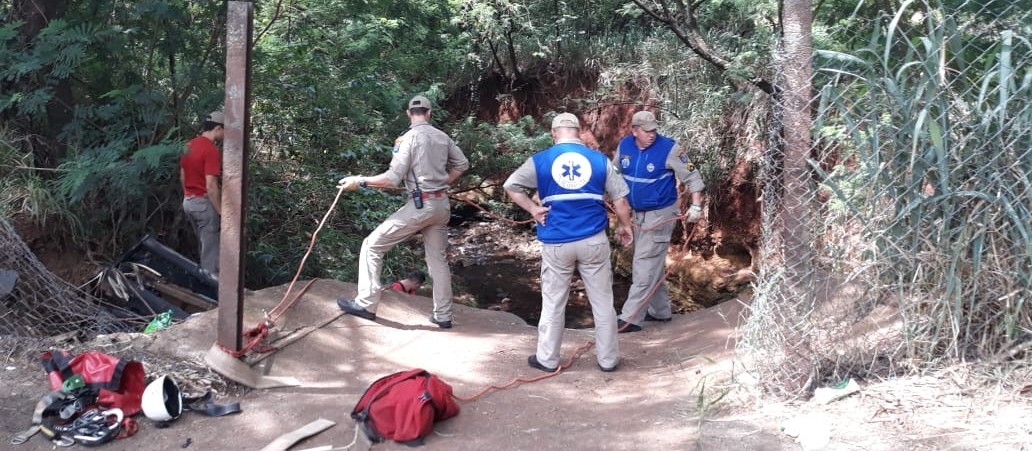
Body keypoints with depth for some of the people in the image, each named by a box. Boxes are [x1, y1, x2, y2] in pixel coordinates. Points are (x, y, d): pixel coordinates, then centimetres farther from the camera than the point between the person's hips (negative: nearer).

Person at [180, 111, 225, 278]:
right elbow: (211, 186, -23)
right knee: (211, 249, 0)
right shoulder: (211, 150, -19)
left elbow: (182, 177, 16)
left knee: (205, 245, 20)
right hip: (204, 203, -9)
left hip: (188, 201, 9)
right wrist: (222, 213, -18)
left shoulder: (189, 145, 8)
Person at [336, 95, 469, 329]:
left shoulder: (408, 138, -11)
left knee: (372, 245, 3)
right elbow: (462, 164, 17)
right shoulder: (442, 137, 6)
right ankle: (443, 316, 21)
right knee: (438, 259, 17)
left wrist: (360, 181, -9)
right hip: (442, 204, 6)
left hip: (421, 205, -6)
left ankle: (366, 304, 3)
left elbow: (392, 178, -17)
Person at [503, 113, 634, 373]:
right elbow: (620, 198, 4)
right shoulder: (600, 160, 1)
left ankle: (547, 359, 22)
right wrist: (625, 226, 18)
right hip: (594, 240, 1)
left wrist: (533, 209, 4)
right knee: (602, 302, 11)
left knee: (553, 304, 12)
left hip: (556, 243, 0)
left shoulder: (539, 161, -1)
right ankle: (608, 359, 20)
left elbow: (510, 187, 5)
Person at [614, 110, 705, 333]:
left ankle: (630, 318, -6)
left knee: (645, 264, -8)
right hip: (638, 214, 7)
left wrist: (696, 206, -21)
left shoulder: (669, 149, -17)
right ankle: (661, 311, 30)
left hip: (661, 214, -7)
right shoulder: (624, 146, -2)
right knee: (653, 264, 17)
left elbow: (692, 177, -12)